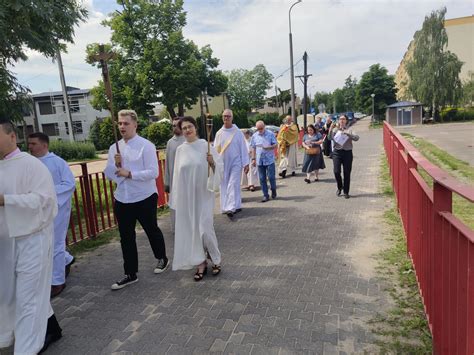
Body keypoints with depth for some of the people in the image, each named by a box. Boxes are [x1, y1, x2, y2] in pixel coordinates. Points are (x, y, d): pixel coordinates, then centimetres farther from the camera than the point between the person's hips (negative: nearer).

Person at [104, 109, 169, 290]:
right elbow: (108, 174, 7)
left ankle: (162, 259, 40)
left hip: (144, 198, -5)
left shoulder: (146, 146, -12)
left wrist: (129, 173, -20)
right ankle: (130, 274, 24)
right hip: (122, 199, 5)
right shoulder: (114, 148, 6)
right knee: (126, 237, 10)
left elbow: (153, 172, -18)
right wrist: (115, 165, -13)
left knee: (152, 230, 15)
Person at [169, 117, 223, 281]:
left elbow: (220, 167, -4)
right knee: (192, 230, 6)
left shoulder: (206, 146, -4)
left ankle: (216, 260, 18)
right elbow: (177, 174, 9)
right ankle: (201, 263, 21)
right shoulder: (180, 149, 6)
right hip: (186, 196, 4)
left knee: (205, 229, -6)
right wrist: (176, 197, 8)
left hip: (203, 194, -3)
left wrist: (212, 163, -25)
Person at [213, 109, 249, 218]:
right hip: (223, 163, 3)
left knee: (233, 184, -11)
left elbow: (243, 148, -1)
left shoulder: (238, 132, -1)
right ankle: (237, 206, 18)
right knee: (224, 186, 6)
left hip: (235, 163, -3)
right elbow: (215, 150, 6)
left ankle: (231, 208, -14)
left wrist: (246, 163, -4)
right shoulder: (219, 133, 6)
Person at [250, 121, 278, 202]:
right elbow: (253, 148, 11)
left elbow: (275, 144, -2)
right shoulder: (254, 136, 7)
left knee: (271, 177, -3)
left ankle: (274, 191, 22)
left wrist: (268, 147, -21)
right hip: (259, 161, 3)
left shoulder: (270, 134, -1)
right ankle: (265, 195, 13)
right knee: (262, 179, 4)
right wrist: (253, 159, 6)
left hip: (269, 160, -3)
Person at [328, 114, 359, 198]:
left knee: (347, 173, 2)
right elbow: (330, 138, -7)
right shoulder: (335, 129, 9)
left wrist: (347, 133, -20)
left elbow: (356, 138, -10)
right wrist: (331, 129, -20)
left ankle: (346, 192, 14)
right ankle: (339, 187, 20)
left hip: (347, 152, 0)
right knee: (336, 171, -8)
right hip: (337, 152, 0)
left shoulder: (349, 130, 6)